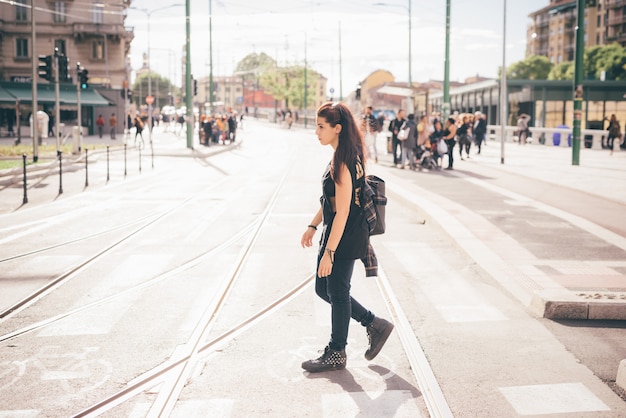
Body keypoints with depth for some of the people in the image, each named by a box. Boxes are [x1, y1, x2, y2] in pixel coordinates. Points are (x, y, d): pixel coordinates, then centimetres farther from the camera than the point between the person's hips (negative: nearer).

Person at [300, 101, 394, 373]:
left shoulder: (343, 163, -22)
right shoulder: (343, 157, 8)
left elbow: (342, 212, -24)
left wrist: (329, 252, -23)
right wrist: (313, 226, 20)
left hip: (346, 238, -10)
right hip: (335, 234, 10)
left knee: (337, 292, 4)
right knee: (323, 289, 17)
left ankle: (336, 353, 22)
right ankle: (374, 325, 26)